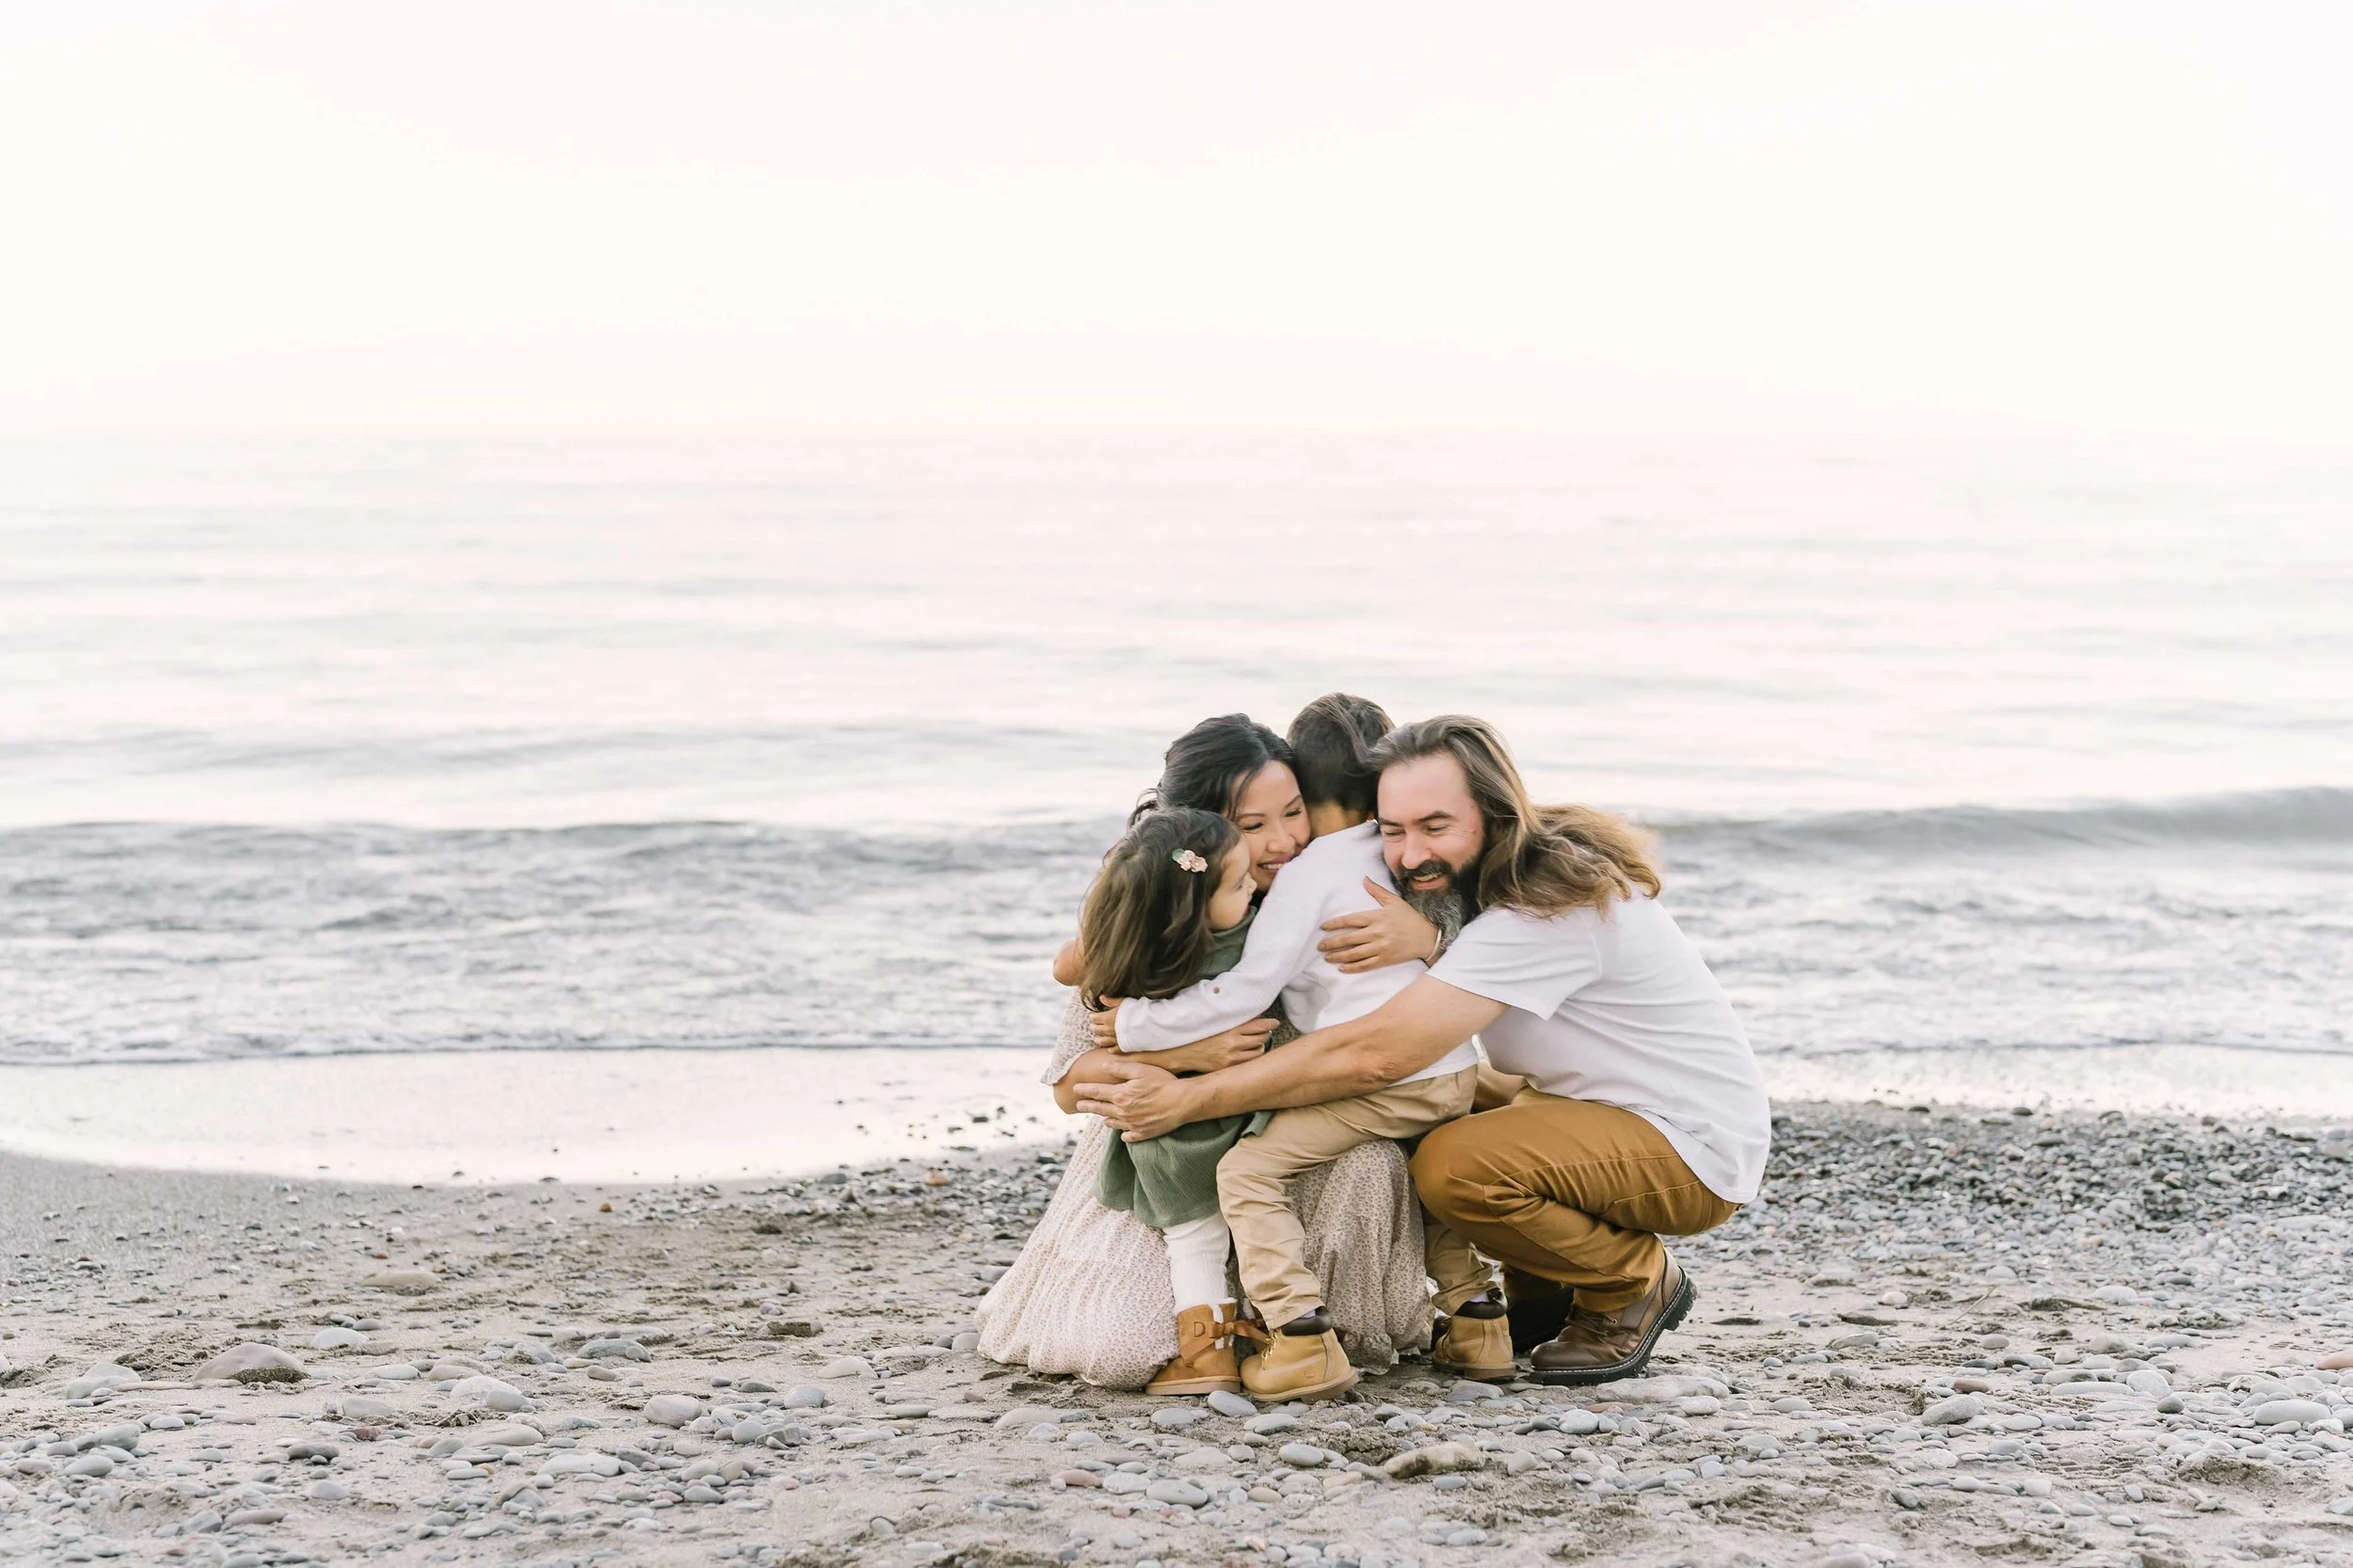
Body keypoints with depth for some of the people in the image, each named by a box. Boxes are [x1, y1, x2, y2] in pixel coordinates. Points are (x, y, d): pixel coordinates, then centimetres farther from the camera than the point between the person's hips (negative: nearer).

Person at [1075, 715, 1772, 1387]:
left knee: (1453, 1165, -28)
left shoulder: (1549, 911, -28)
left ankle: (1635, 1285, -3)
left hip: (1695, 1149, -9)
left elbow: (1375, 1053, -34)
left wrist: (1187, 1099, -31)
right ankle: (1543, 1295, 17)